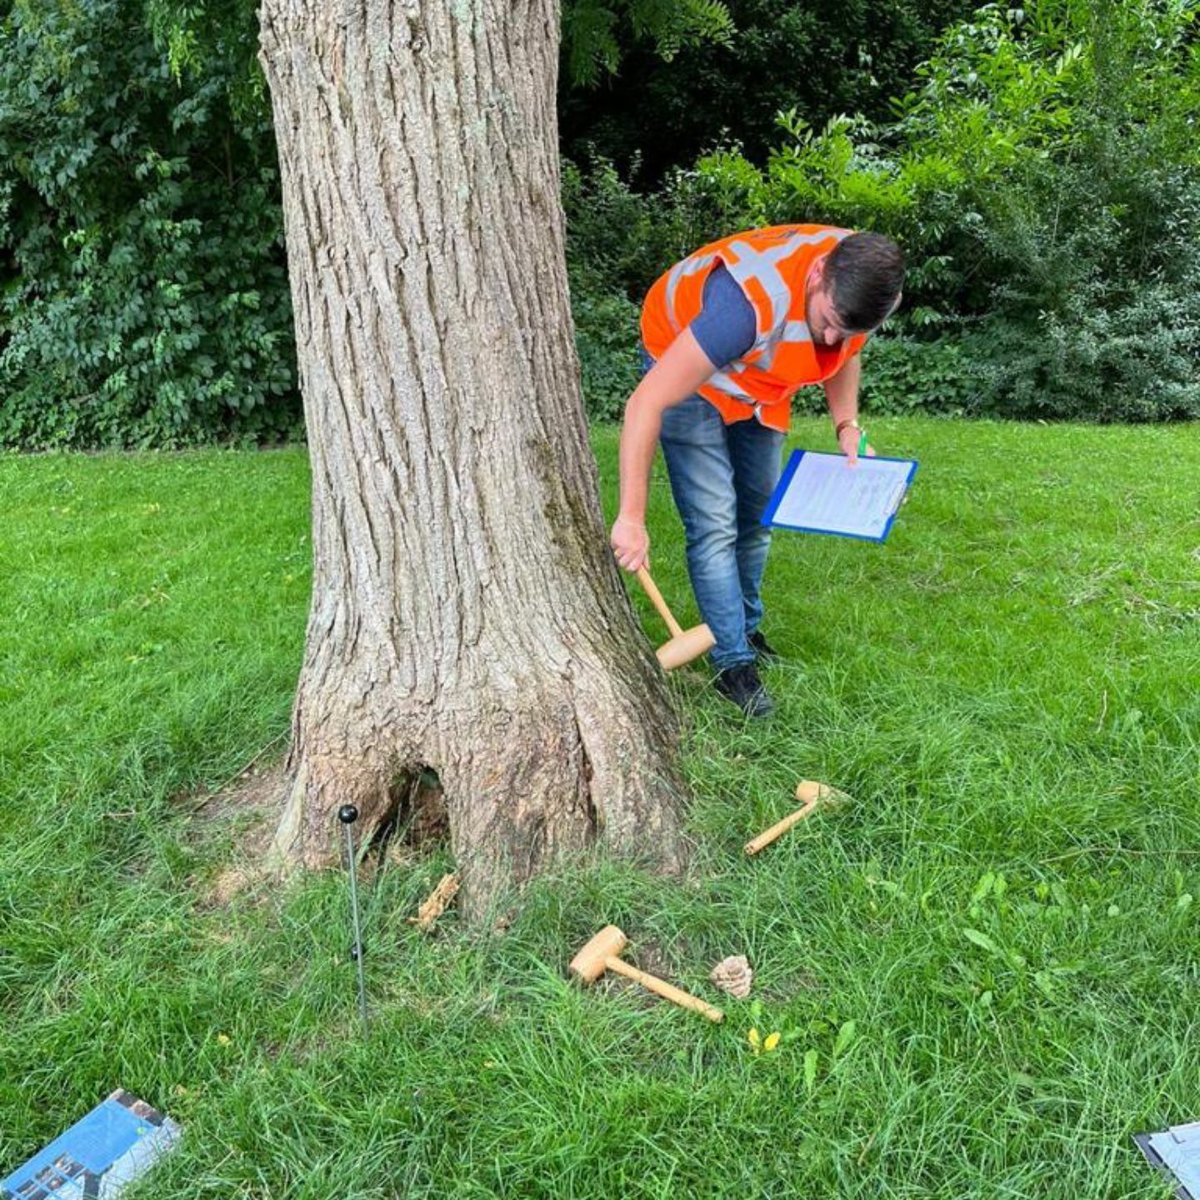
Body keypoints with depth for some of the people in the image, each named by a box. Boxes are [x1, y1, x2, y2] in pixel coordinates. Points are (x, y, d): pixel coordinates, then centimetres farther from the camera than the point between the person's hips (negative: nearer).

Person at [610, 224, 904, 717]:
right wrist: (631, 518, -40)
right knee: (714, 524, -15)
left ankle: (745, 628, 31)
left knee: (757, 515, 12)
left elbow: (843, 353, 4)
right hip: (684, 364, -6)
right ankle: (733, 664, -4)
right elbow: (646, 403, -42)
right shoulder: (751, 305, -42)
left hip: (758, 387, 7)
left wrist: (847, 427, -11)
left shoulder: (862, 276, -21)